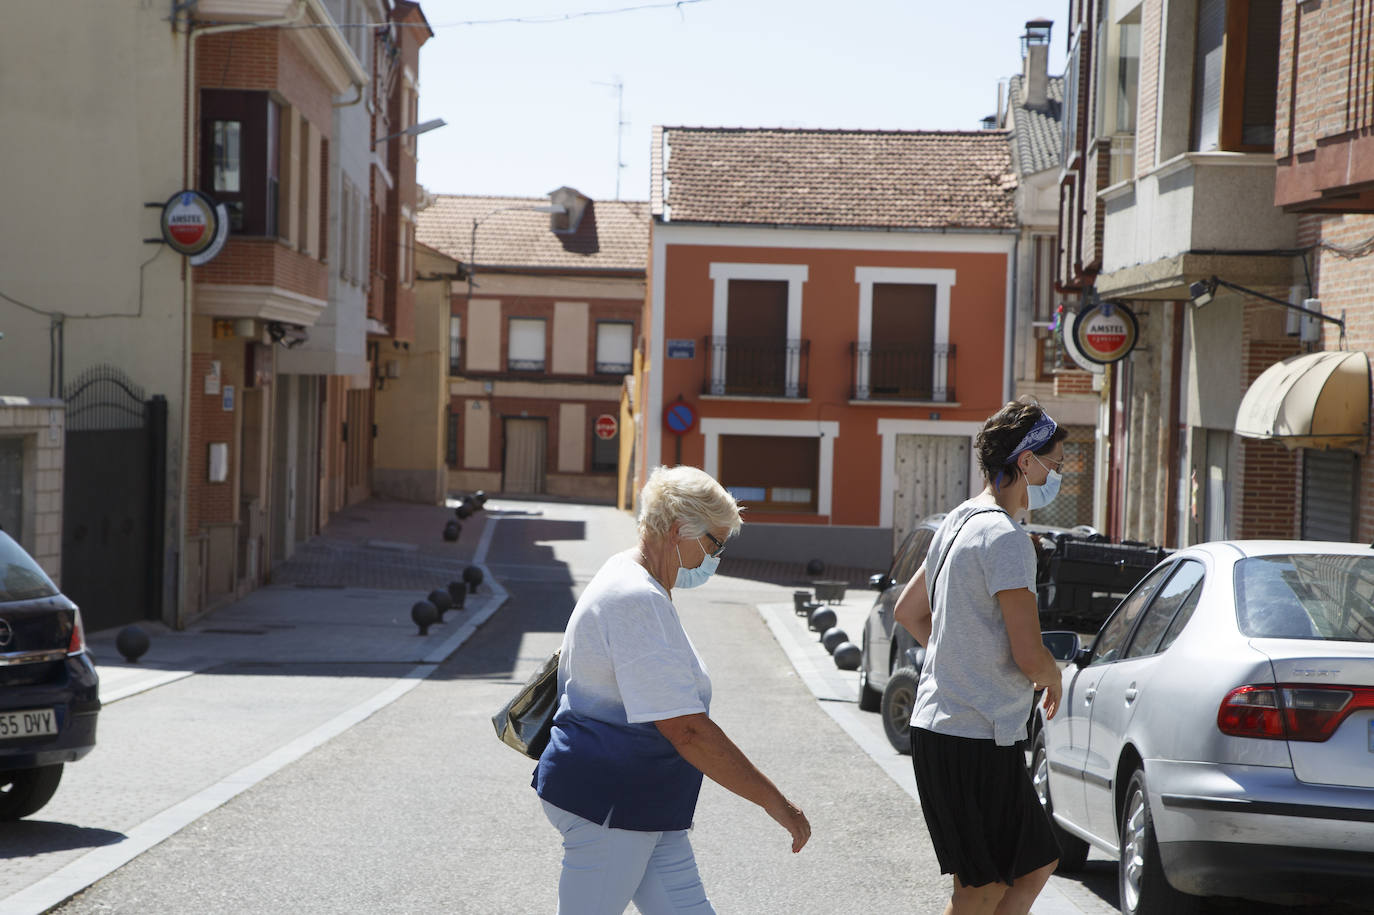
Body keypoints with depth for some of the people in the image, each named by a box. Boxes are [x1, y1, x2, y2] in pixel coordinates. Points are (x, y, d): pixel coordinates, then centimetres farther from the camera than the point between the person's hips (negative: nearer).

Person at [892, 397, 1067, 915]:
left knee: (1035, 865, 17)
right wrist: (1053, 677, 1)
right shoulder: (1005, 538, -17)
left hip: (938, 725, 10)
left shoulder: (958, 523, 14)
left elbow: (907, 612, 26)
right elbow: (1029, 655, -21)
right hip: (978, 739, -10)